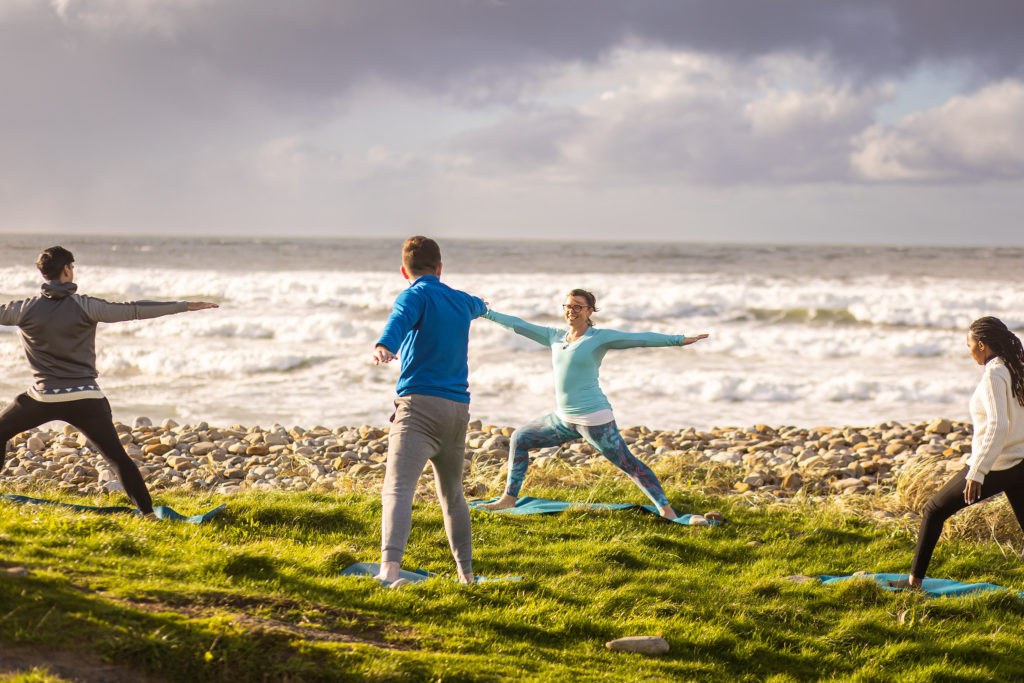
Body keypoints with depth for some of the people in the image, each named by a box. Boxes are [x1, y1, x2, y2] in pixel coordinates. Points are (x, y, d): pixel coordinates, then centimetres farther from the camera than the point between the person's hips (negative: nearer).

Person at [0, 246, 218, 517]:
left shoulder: (25, 309, -1)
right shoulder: (85, 306, -4)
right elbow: (135, 310, -3)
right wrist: (185, 306, 3)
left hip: (44, 397, 0)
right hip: (85, 398, 0)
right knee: (117, 456, 3)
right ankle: (147, 512, -1)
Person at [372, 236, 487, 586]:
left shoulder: (415, 296, -1)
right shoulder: (460, 301, 21)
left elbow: (400, 319, -25)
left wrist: (384, 346, -45)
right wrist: (481, 306, 71)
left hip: (420, 404, -7)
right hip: (458, 408, 7)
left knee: (398, 488, -19)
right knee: (452, 494, 23)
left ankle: (390, 569, -37)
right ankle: (466, 573, 29)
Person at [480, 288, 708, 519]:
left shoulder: (600, 338, -7)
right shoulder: (555, 337, 10)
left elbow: (641, 338, -11)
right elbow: (518, 325, 18)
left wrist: (679, 340, -17)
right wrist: (486, 313, 23)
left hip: (593, 419, -7)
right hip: (564, 420, 7)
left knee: (628, 465, -7)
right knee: (520, 438, 15)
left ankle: (666, 509, -1)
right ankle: (509, 498, 26)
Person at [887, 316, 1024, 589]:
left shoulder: (994, 375, -16)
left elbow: (997, 426, -25)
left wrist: (977, 472, -27)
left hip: (994, 468, -7)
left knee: (934, 510, 11)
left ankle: (915, 579, 20)